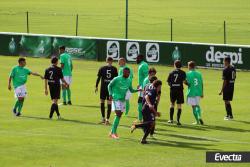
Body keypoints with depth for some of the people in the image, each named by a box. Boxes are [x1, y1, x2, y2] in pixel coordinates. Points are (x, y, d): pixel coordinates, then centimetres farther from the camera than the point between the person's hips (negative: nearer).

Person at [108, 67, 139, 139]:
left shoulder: (129, 81, 7)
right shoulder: (117, 79, -10)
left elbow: (131, 90, 16)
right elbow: (109, 85, 0)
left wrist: (137, 90, -3)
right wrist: (110, 94, -10)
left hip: (123, 100, 7)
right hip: (116, 99, -6)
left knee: (119, 115, 6)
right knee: (118, 114, -17)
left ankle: (112, 132, 16)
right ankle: (114, 132, -14)